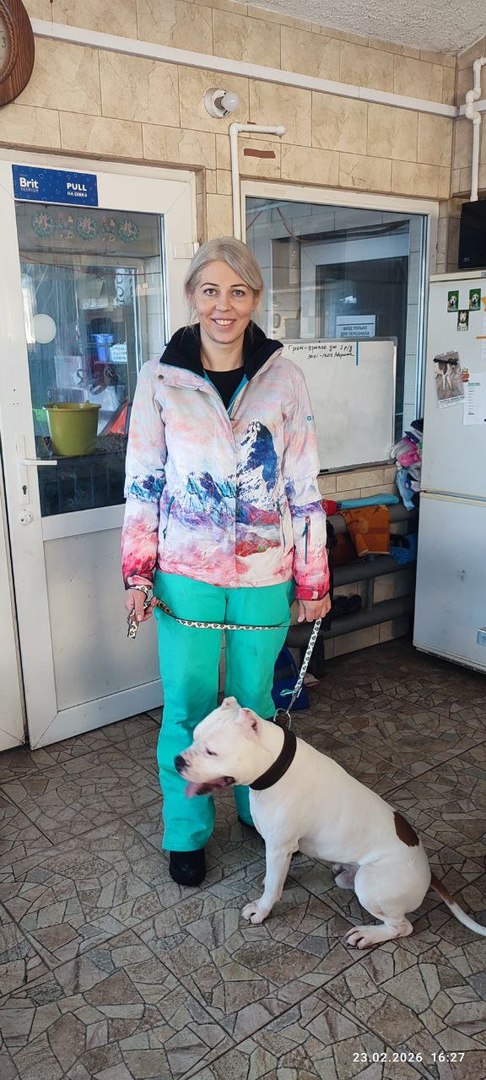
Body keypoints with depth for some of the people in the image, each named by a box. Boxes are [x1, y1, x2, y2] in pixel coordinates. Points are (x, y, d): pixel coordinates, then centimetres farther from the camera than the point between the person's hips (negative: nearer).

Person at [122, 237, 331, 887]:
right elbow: (143, 483, 1)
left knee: (254, 700, 16)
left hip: (264, 575, 1)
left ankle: (256, 807, 41)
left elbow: (304, 486, 0)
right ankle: (187, 832, 31)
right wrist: (138, 574, -3)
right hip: (186, 573, 0)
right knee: (187, 707, 9)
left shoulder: (283, 378, -3)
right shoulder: (160, 380, -3)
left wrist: (313, 579, 0)